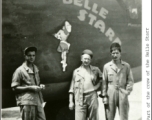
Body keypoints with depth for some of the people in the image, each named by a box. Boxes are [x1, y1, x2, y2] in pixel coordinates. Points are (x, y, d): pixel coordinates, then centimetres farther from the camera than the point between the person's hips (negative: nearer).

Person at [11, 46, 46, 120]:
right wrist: (30, 88, -16)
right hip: (26, 101, -6)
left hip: (37, 100, 7)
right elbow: (14, 88, -7)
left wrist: (40, 86, 6)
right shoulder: (20, 70, -4)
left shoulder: (35, 69, 18)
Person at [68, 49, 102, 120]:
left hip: (92, 97, 1)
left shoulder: (95, 70, 12)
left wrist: (97, 86, 6)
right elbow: (72, 88, 11)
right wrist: (71, 101, 5)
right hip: (80, 99, -1)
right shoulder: (76, 71, 12)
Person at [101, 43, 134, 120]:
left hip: (122, 95, 0)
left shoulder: (126, 66, 7)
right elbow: (104, 82, 6)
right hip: (110, 94, 0)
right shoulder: (106, 66, 7)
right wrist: (104, 96, 2)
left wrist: (127, 91, -8)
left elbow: (130, 80, 7)